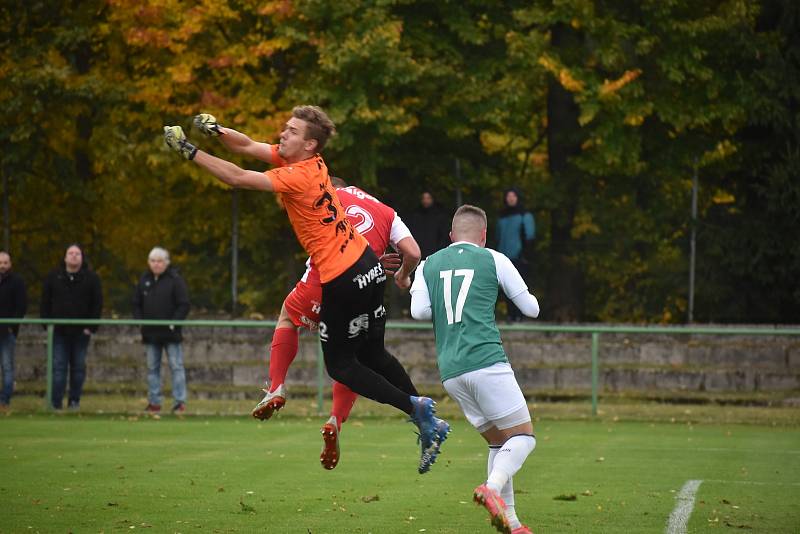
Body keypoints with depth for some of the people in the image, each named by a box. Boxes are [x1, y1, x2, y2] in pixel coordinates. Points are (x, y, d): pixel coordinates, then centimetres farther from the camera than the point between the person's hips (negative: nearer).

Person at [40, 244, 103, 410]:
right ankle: (56, 402, -4)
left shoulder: (91, 278, 3)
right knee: (58, 367, -3)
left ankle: (75, 401, 12)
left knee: (78, 367, 4)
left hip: (81, 332, 0)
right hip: (59, 331, 0)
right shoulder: (53, 276, 6)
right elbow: (45, 302, 8)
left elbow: (97, 303, 2)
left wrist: (92, 327, -5)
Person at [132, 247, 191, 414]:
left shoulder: (175, 280, -5)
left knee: (176, 366, -5)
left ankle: (180, 401, -4)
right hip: (150, 333, 5)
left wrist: (174, 322, -16)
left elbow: (184, 305, -7)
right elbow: (136, 304, 15)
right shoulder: (144, 280, 9)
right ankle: (154, 402, 13)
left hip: (171, 332, -5)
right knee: (152, 368, 8)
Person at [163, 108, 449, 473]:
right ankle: (428, 422, 18)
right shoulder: (300, 158, 5)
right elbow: (247, 146, 11)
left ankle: (414, 407, -2)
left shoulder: (299, 176, -20)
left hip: (342, 279, -9)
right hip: (368, 265, 9)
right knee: (373, 355, 17)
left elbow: (238, 178, -22)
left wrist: (190, 152, -18)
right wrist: (215, 131, -5)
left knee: (340, 366, 4)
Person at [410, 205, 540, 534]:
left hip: (450, 371, 5)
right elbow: (531, 309, 13)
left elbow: (419, 311, 2)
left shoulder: (428, 265, 16)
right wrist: (526, 298, 36)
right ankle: (492, 488, -27)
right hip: (486, 362, -5)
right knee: (523, 436, 0)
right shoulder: (494, 260, 7)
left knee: (498, 442, 15)